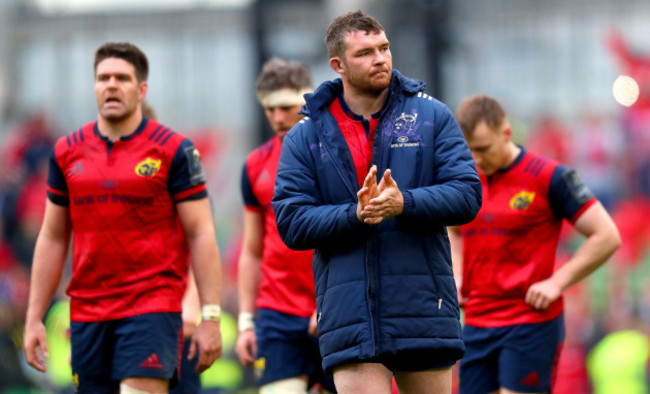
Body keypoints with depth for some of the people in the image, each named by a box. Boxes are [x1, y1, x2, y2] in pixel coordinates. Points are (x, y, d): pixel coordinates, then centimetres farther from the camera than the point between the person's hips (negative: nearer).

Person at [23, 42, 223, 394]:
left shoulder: (173, 150, -2)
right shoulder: (67, 152, 10)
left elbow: (200, 234, -2)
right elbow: (52, 238, 15)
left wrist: (211, 317, -8)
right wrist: (34, 318, 11)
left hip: (152, 308, -4)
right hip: (86, 310, 4)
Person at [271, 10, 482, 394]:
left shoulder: (432, 116, 6)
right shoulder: (306, 137, 6)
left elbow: (467, 194, -2)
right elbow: (291, 222, -2)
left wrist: (405, 203, -19)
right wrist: (354, 215, -18)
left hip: (425, 314, 1)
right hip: (350, 320, -1)